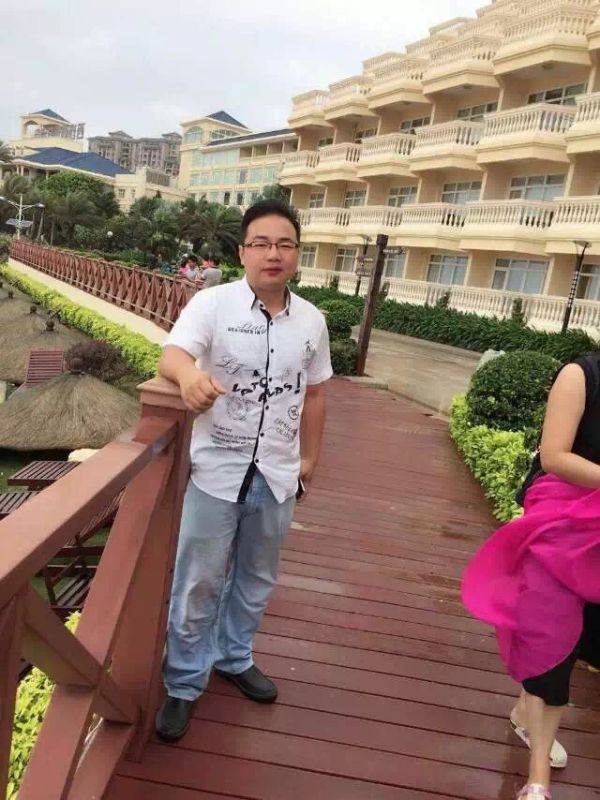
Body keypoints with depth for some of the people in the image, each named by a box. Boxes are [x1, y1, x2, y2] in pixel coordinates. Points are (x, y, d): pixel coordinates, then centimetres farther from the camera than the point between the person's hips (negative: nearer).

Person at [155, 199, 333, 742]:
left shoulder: (312, 321, 1)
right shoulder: (213, 304, -12)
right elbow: (172, 352, -28)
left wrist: (310, 457, 15)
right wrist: (189, 373, -52)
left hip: (276, 475, 4)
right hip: (218, 470, -4)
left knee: (256, 579, 20)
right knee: (199, 582, 7)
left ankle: (234, 657, 44)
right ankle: (184, 684, 28)